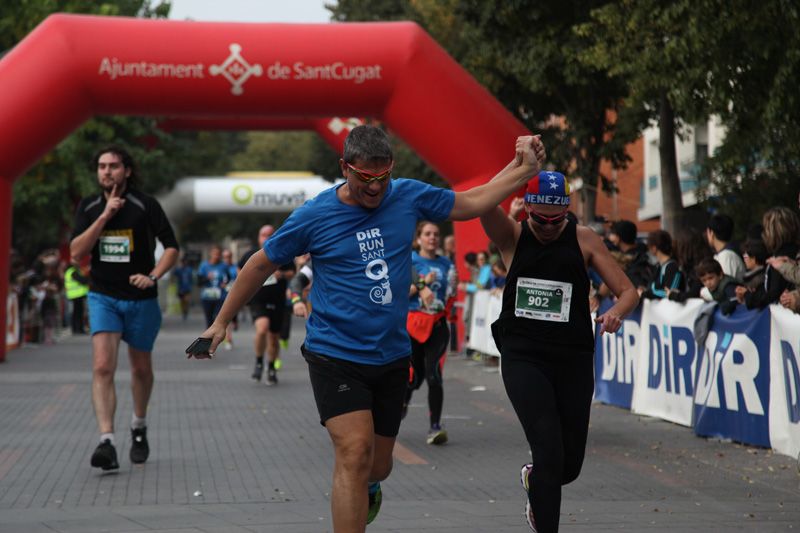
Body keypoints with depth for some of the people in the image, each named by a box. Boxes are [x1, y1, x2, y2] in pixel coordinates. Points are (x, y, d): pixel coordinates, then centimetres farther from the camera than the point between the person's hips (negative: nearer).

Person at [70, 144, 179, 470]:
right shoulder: (89, 207, 2)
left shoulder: (145, 205, -7)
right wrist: (105, 216, -16)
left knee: (141, 368, 15)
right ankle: (106, 441, -25)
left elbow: (172, 248, -5)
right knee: (102, 367, -18)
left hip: (141, 299, -1)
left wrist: (152, 276, -21)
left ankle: (139, 427, 40)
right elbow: (76, 252, -8)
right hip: (103, 297, 1)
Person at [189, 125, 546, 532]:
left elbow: (470, 203, 14)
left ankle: (366, 489, 51)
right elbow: (261, 265, 3)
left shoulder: (408, 196, 0)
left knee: (378, 464, 14)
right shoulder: (313, 216, -9)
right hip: (335, 356, -4)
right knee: (356, 451, -21)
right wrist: (221, 323, 7)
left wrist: (524, 168, 4)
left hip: (391, 357, 4)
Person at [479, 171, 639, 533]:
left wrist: (616, 312, -21)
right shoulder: (513, 236, 0)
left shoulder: (584, 239, 2)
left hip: (574, 360, 2)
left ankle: (534, 479, 45)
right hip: (523, 357, -2)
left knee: (570, 465, 10)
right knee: (550, 454, -18)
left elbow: (628, 291, 0)